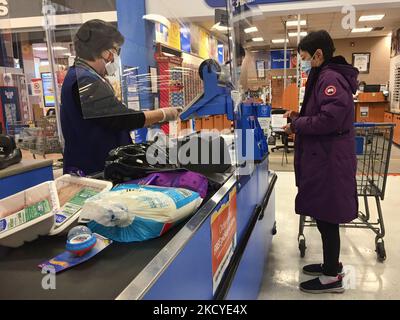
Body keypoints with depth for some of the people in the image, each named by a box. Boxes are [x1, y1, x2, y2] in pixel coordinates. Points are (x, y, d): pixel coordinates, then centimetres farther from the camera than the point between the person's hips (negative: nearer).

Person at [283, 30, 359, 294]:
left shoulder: (330, 78, -16)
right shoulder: (325, 76, 16)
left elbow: (330, 119, -27)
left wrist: (296, 124, -14)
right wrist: (299, 117, 6)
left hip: (330, 161, -10)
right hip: (324, 158, 10)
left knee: (327, 217, 1)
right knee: (324, 216, 18)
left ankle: (332, 277, 17)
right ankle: (332, 264, 33)